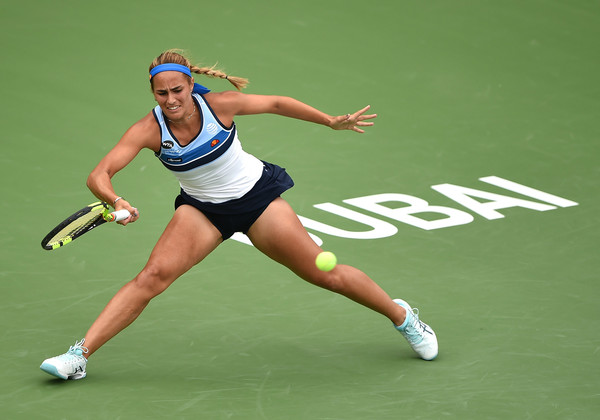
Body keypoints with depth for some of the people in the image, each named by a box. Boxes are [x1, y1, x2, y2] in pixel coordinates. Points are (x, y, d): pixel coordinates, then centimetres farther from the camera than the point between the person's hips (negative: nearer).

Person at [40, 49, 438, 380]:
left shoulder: (218, 104, -22)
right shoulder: (148, 130, -22)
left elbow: (276, 103, -4)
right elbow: (99, 176, -28)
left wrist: (332, 121, 0)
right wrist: (117, 202, -50)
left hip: (257, 196, -1)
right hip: (202, 208, 1)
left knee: (325, 273, 0)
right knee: (152, 276, -19)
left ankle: (402, 315, 23)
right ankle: (79, 356, -16)